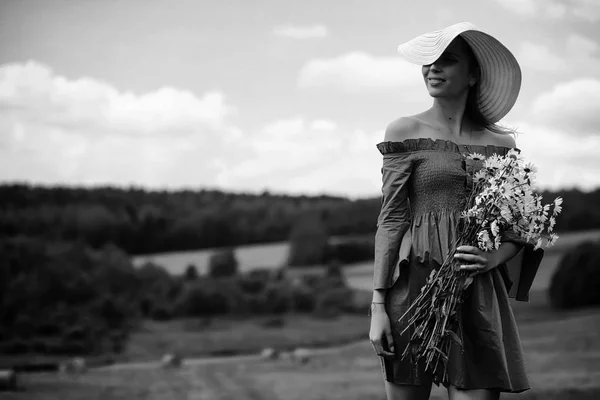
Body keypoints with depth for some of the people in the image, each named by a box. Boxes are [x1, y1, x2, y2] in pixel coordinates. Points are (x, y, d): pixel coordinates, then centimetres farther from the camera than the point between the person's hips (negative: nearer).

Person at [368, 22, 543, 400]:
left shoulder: (501, 141, 10)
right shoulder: (405, 131, 4)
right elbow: (391, 219, 0)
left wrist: (494, 258, -9)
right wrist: (378, 305, -6)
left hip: (480, 294, 2)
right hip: (415, 285, -1)